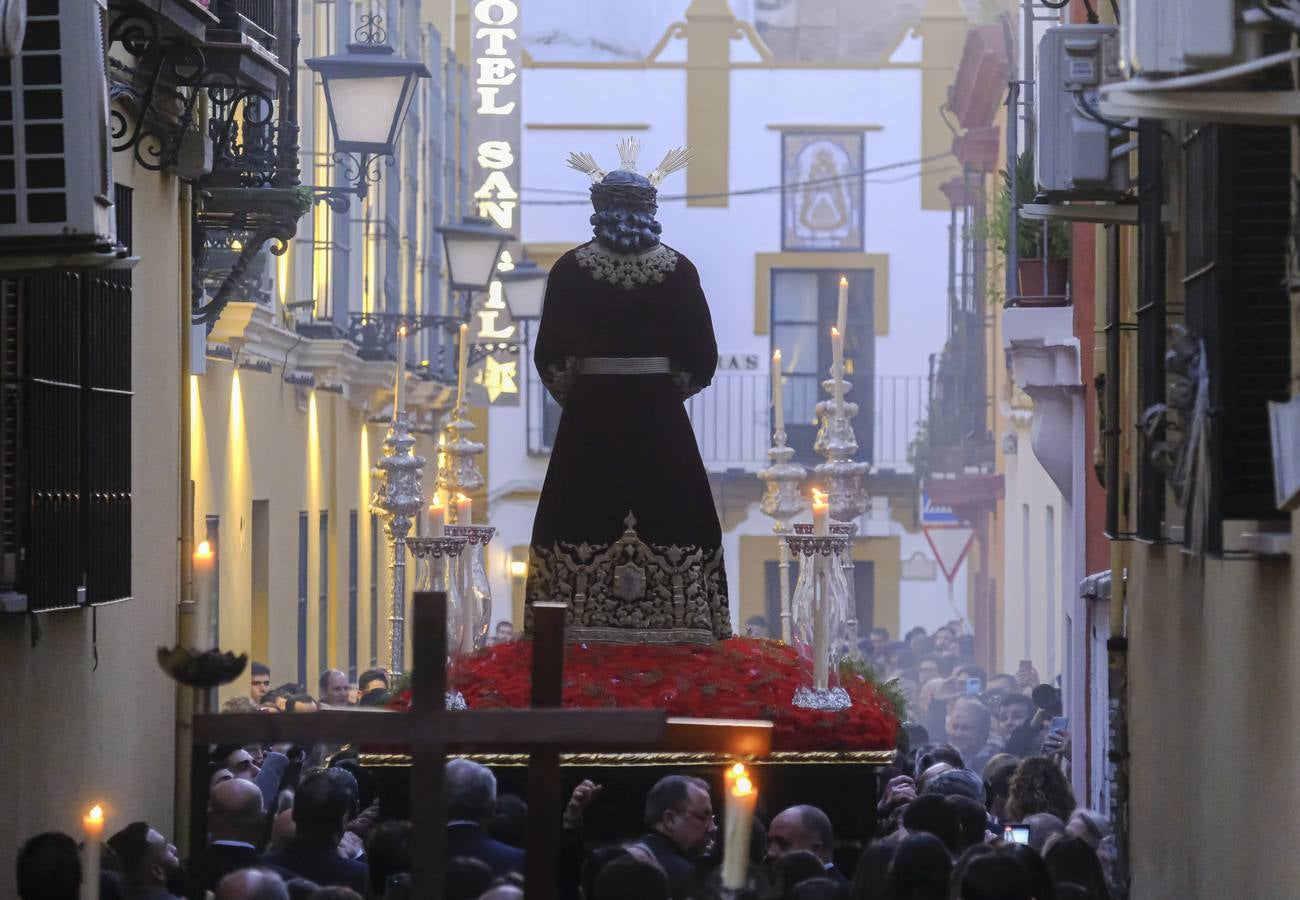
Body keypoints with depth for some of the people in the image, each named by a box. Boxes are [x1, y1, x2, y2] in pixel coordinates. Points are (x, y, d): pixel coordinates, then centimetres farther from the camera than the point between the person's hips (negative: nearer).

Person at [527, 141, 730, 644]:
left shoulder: (571, 269, -3)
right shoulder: (678, 271, -2)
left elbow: (549, 357, 0)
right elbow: (702, 360, 1)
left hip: (591, 416, 0)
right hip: (659, 419, 0)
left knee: (584, 527, 3)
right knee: (668, 526, 3)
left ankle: (577, 632, 0)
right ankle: (669, 627, 1)